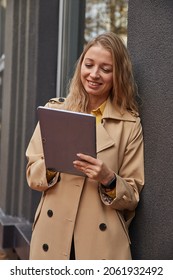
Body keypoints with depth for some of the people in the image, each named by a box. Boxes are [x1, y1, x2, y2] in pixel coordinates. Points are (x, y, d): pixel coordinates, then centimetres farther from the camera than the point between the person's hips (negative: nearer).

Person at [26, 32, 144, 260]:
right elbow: (33, 174, 4)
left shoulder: (129, 124, -3)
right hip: (52, 236, 2)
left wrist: (108, 179, -20)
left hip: (101, 241, -1)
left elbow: (133, 196, -1)